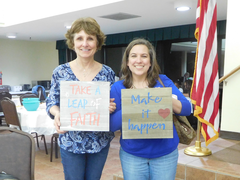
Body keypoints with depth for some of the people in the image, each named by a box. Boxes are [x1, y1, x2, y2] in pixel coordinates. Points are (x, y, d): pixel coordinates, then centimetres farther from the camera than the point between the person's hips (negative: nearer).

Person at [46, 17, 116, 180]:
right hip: (70, 142, -1)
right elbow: (52, 102, 0)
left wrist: (111, 108, -19)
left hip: (100, 142, 1)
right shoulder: (60, 72, -6)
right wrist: (57, 113, -21)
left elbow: (113, 104, 4)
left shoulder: (108, 73, -4)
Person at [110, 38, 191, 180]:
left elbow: (186, 109, -7)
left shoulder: (163, 81, -2)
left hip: (165, 153, 1)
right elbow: (111, 125, -9)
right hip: (132, 155, 0)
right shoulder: (118, 88, -3)